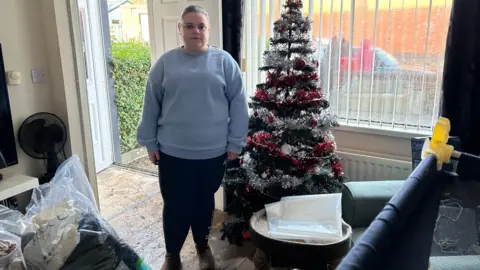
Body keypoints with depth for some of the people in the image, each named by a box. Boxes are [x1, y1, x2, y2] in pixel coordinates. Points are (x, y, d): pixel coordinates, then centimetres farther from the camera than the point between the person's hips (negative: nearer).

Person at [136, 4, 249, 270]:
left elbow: (238, 104, -1)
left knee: (204, 202, 17)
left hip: (213, 152, 0)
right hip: (173, 152, 0)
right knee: (175, 205, 8)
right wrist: (150, 142, 4)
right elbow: (151, 105, 4)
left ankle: (202, 245, 41)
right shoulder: (165, 62, 1)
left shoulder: (224, 61, -2)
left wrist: (235, 143, -3)